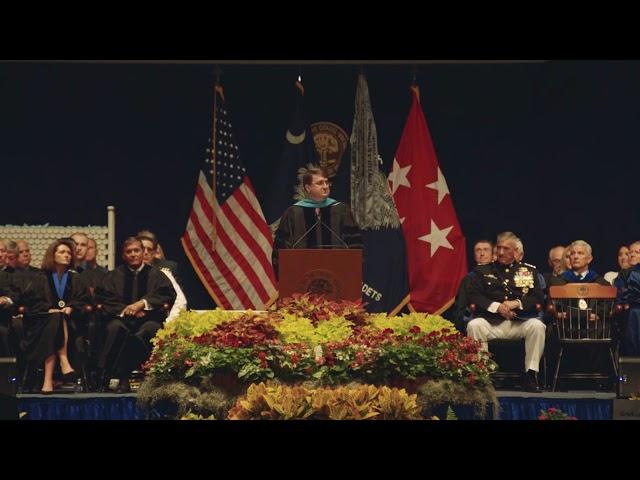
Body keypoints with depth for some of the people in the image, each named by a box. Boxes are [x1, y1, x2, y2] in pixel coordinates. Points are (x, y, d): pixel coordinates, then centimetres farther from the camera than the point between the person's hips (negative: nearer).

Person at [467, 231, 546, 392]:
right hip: (492, 322, 0)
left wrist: (517, 304, -10)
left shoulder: (529, 270, 17)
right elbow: (474, 296, 4)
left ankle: (530, 375, -22)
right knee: (473, 325, -31)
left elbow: (538, 298, 7)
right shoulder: (483, 270, 16)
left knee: (537, 326, -30)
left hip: (520, 323, 0)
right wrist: (496, 306, -12)